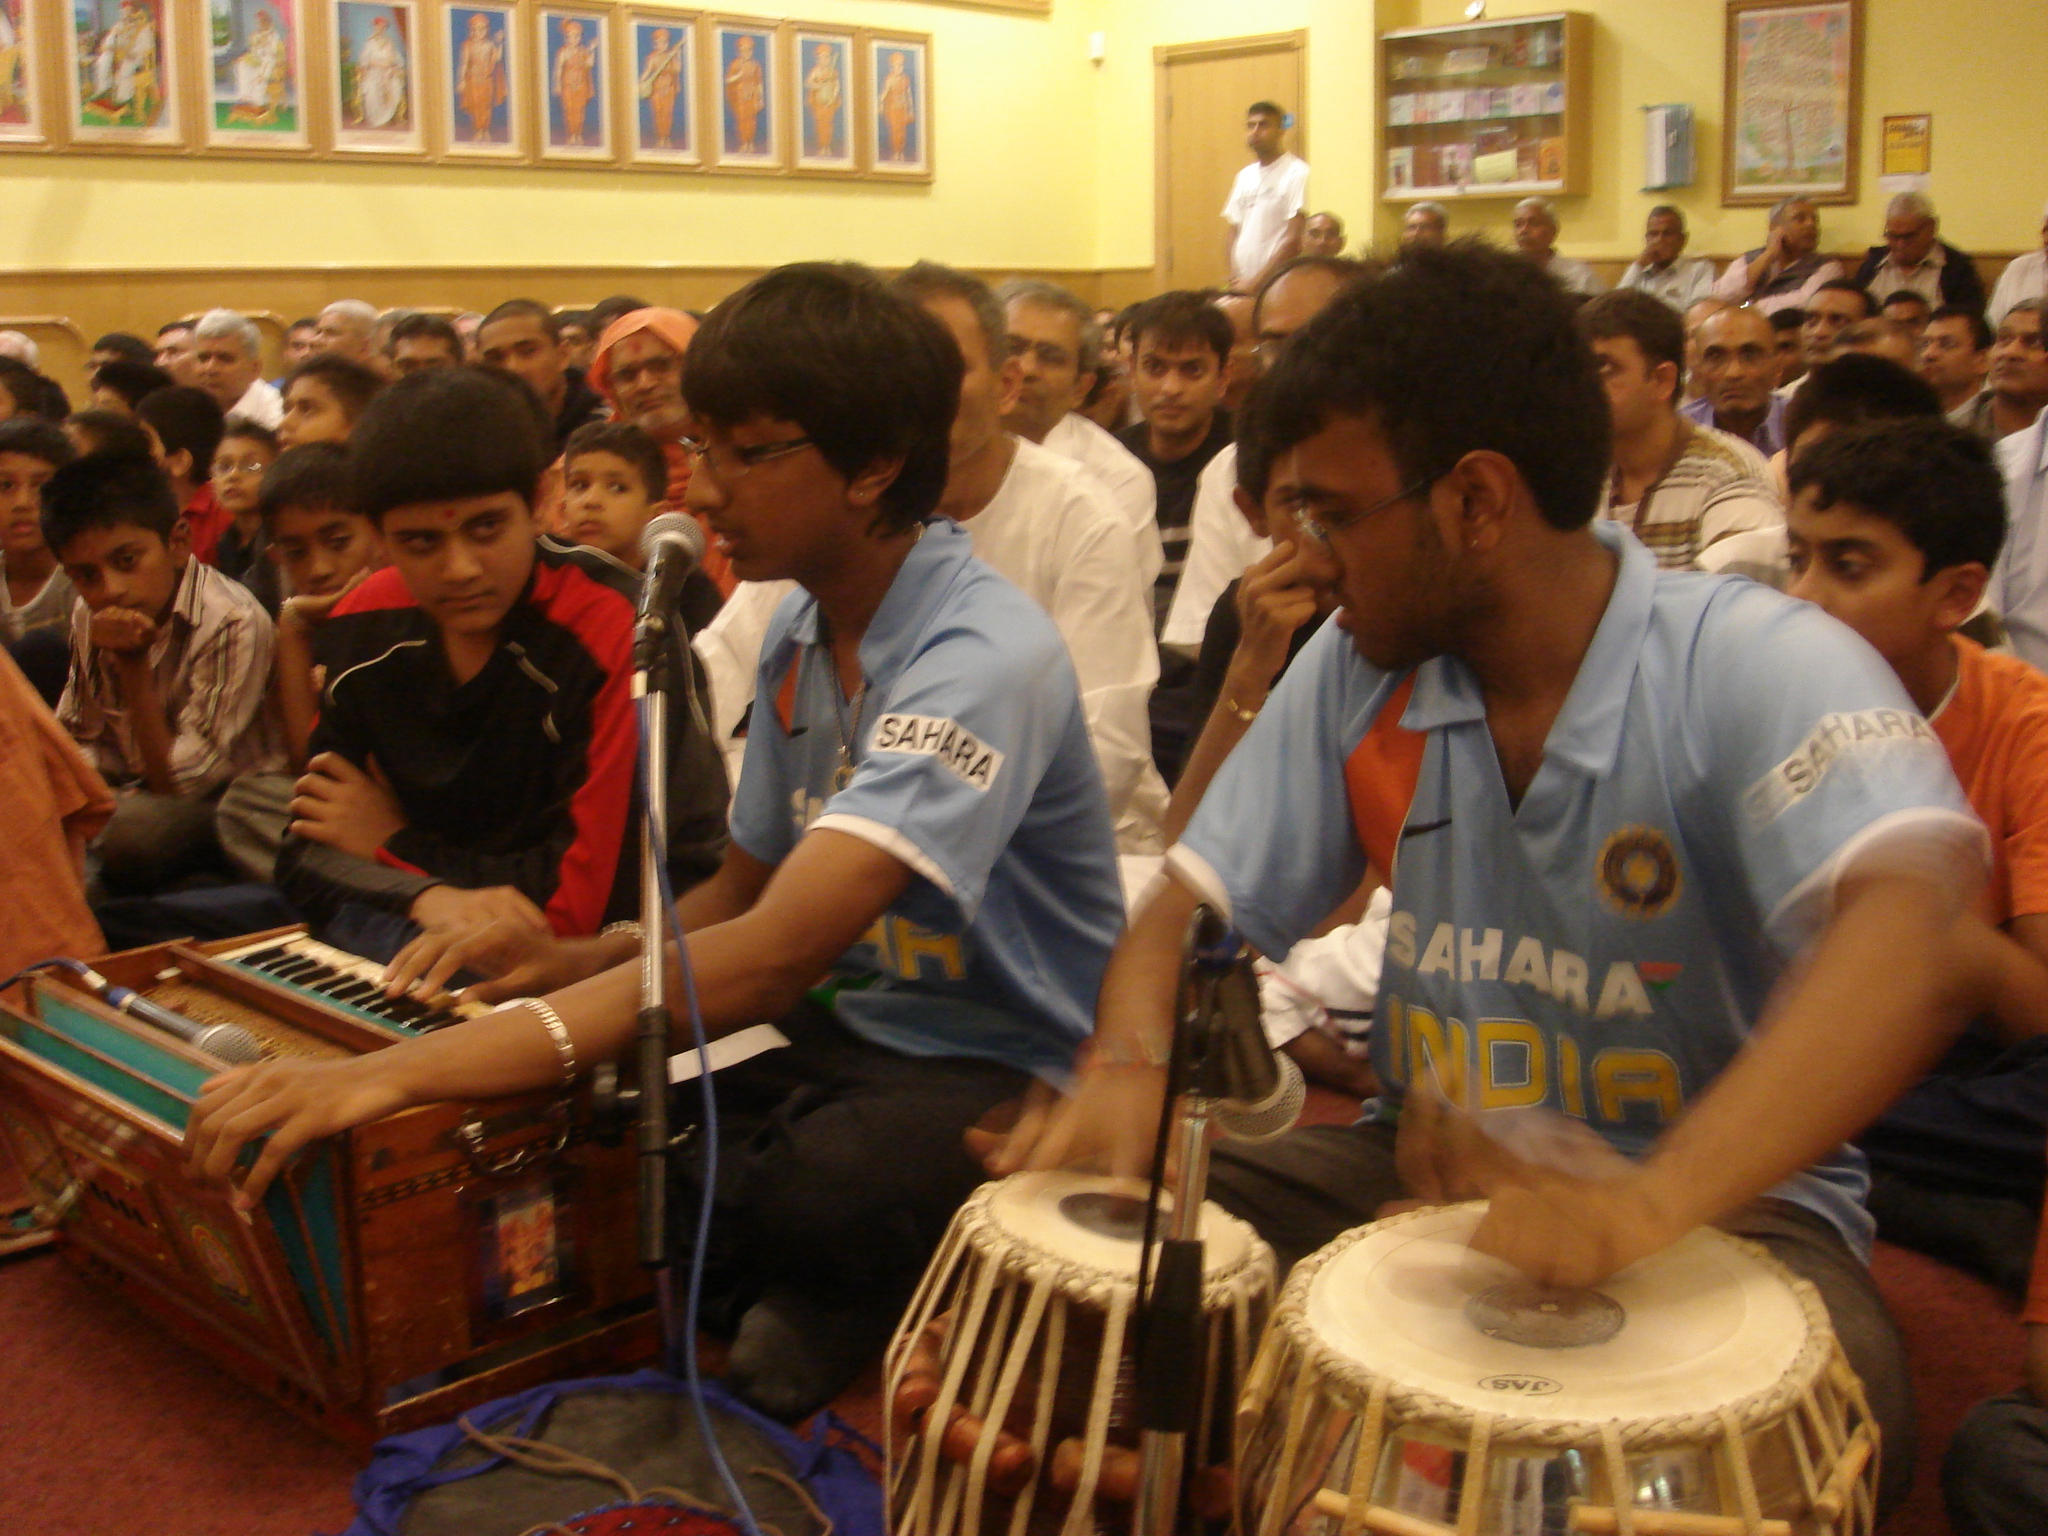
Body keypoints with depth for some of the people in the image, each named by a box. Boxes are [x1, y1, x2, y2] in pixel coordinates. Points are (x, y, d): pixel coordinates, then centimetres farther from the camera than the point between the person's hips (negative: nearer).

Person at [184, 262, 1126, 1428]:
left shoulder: (987, 654, -24)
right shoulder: (801, 631, 5)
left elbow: (778, 950, -35)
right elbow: (746, 893, 15)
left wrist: (407, 1070, -40)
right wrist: (588, 962, -8)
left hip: (1011, 1071, -7)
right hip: (862, 1025, 7)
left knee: (801, 1191, -37)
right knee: (558, 1125, -14)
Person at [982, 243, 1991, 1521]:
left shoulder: (1756, 668, -19)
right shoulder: (1358, 672, -1)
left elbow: (1917, 943, -36)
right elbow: (1196, 903, 3)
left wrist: (1653, 1201, -51)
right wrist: (1127, 1067, -21)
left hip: (1726, 1190, -4)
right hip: (1427, 1165, 5)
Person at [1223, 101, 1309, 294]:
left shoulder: (1297, 174, -5)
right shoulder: (1245, 175, 17)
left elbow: (1294, 241, -11)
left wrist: (1255, 282, -12)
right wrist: (1232, 279, 0)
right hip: (1242, 284, 6)